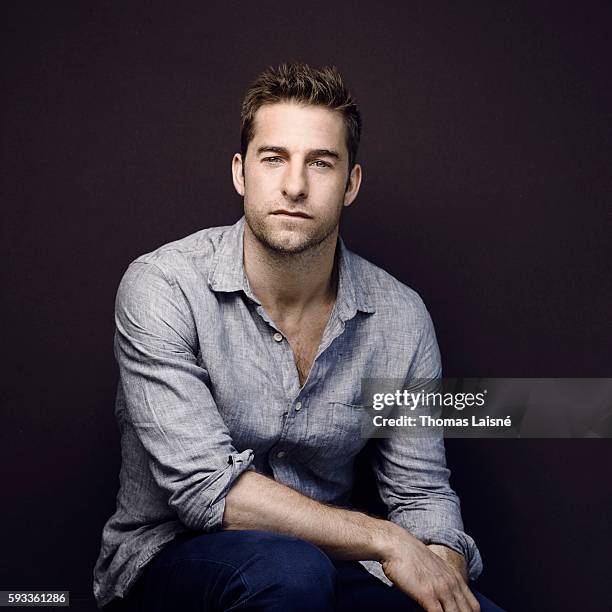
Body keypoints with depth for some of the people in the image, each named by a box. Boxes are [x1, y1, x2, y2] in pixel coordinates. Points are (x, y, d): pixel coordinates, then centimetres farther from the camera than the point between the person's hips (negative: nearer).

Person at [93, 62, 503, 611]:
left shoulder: (401, 317, -4)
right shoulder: (162, 287, -16)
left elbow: (421, 491, 2)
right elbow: (205, 484, -22)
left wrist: (443, 565, -21)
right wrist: (384, 540, -23)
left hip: (325, 559, 4)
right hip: (171, 560, -3)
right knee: (286, 567, -36)